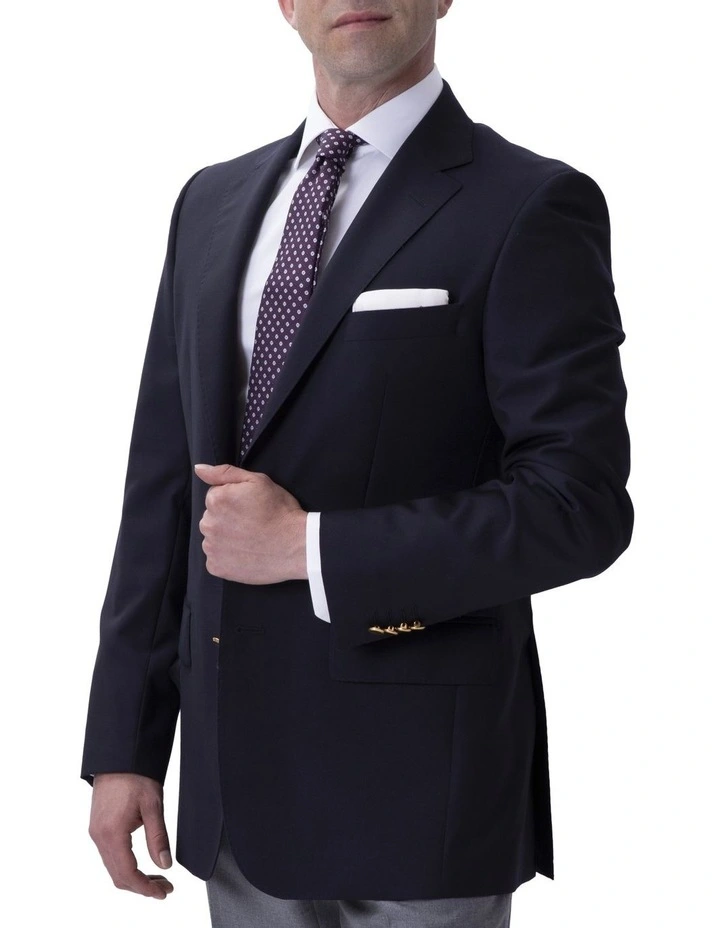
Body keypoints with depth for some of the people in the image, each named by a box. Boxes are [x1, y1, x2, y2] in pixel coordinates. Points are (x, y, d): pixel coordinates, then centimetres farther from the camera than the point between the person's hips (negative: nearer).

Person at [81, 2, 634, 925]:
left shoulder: (532, 208, -9)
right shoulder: (214, 200, 10)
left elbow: (580, 502, -15)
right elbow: (163, 479, 9)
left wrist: (310, 547, -16)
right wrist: (123, 744, 7)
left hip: (418, 780, -5)